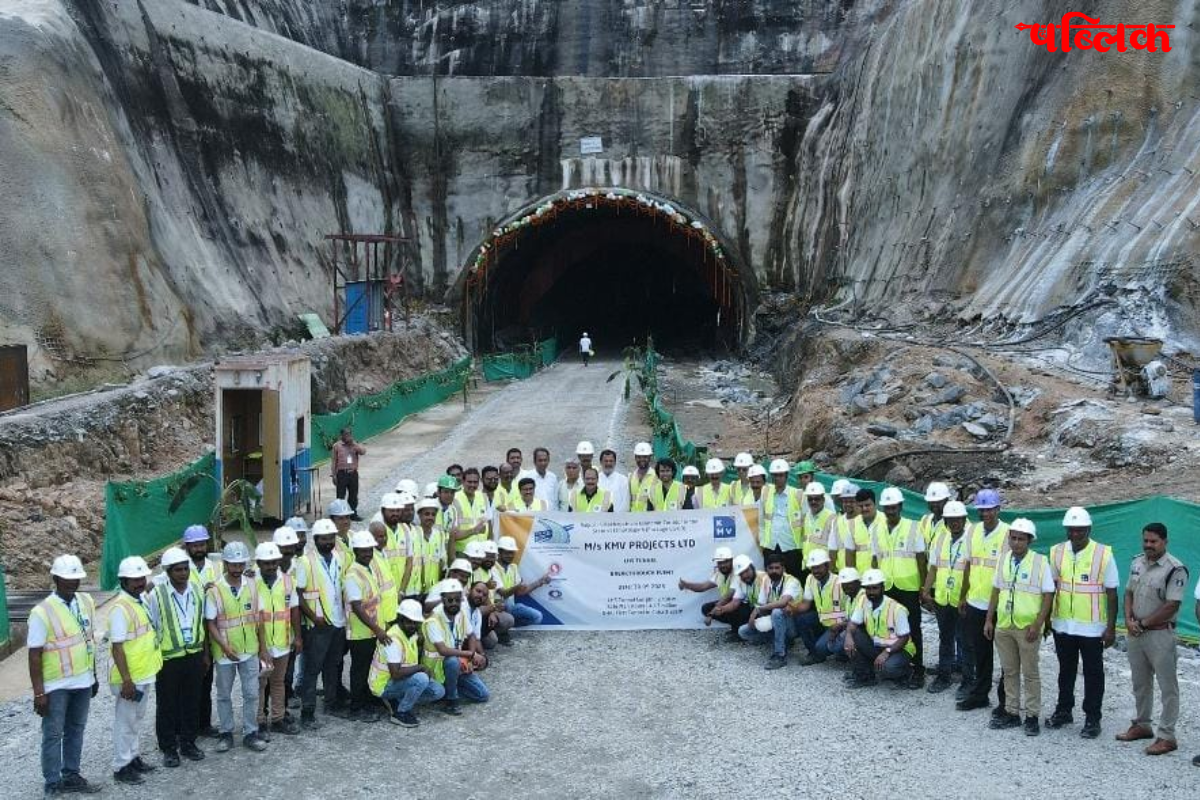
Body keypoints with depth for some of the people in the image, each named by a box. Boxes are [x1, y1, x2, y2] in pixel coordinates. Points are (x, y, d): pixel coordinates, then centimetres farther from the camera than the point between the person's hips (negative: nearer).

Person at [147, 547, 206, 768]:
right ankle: (169, 748, 19)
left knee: (192, 702, 12)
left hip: (194, 655, 4)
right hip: (168, 658, -3)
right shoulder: (157, 595, -10)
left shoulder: (197, 591, 2)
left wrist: (204, 653, 12)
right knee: (167, 705, 7)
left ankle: (188, 743, 26)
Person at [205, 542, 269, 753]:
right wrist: (225, 647, -21)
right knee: (224, 695, 11)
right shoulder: (215, 590, -11)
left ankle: (250, 733, 19)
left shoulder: (251, 586, -1)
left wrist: (263, 647, 5)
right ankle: (226, 733, 25)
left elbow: (257, 619, 6)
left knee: (251, 694, 7)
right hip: (225, 653, -2)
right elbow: (211, 624, -10)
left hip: (250, 651, 3)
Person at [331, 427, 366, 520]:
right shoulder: (337, 445, 2)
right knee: (341, 495, -1)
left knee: (353, 495, 9)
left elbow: (363, 452, -9)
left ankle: (353, 514, 19)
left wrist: (353, 443, -14)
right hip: (342, 473, -3)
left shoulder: (355, 445, 10)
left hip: (353, 473, 3)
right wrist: (334, 475, -2)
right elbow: (334, 461, 2)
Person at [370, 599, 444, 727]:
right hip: (384, 684, -9)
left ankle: (396, 701, 7)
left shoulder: (412, 633, 0)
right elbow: (396, 674, -34)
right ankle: (399, 714, -13)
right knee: (421, 678, -31)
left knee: (438, 692, 1)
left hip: (403, 680, 9)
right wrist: (421, 667, -24)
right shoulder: (394, 639, -28)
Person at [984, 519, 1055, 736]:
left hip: (1028, 628, -5)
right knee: (1009, 671, 13)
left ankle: (1032, 716, 14)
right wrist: (989, 620, 10)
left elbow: (1048, 595, -9)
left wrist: (1037, 624, -15)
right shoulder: (1004, 560, 6)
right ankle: (1011, 712, 23)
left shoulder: (1040, 562, -9)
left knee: (1030, 673, 5)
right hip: (1003, 626, 5)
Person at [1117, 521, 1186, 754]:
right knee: (1140, 683, 18)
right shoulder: (1137, 562, 8)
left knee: (1168, 687, 0)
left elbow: (1171, 606, -18)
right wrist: (1129, 620, -2)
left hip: (1160, 634, -7)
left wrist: (1142, 624, -13)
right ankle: (1142, 725, 31)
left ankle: (1166, 737, 5)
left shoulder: (1175, 569, -15)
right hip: (1135, 633, 7)